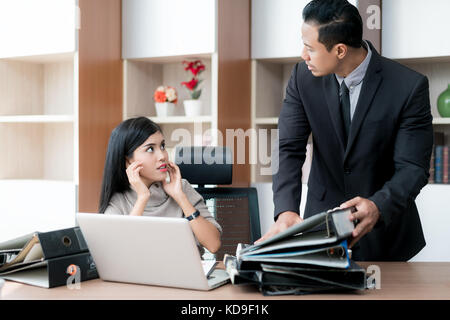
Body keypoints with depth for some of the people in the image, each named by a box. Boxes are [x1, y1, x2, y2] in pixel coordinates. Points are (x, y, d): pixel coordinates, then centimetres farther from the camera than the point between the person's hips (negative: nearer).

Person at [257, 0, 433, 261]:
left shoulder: (409, 86, -17)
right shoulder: (304, 76, -8)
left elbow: (413, 168, -17)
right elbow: (290, 149, -11)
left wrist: (378, 207, -37)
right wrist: (286, 211, -28)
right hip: (322, 221, 2)